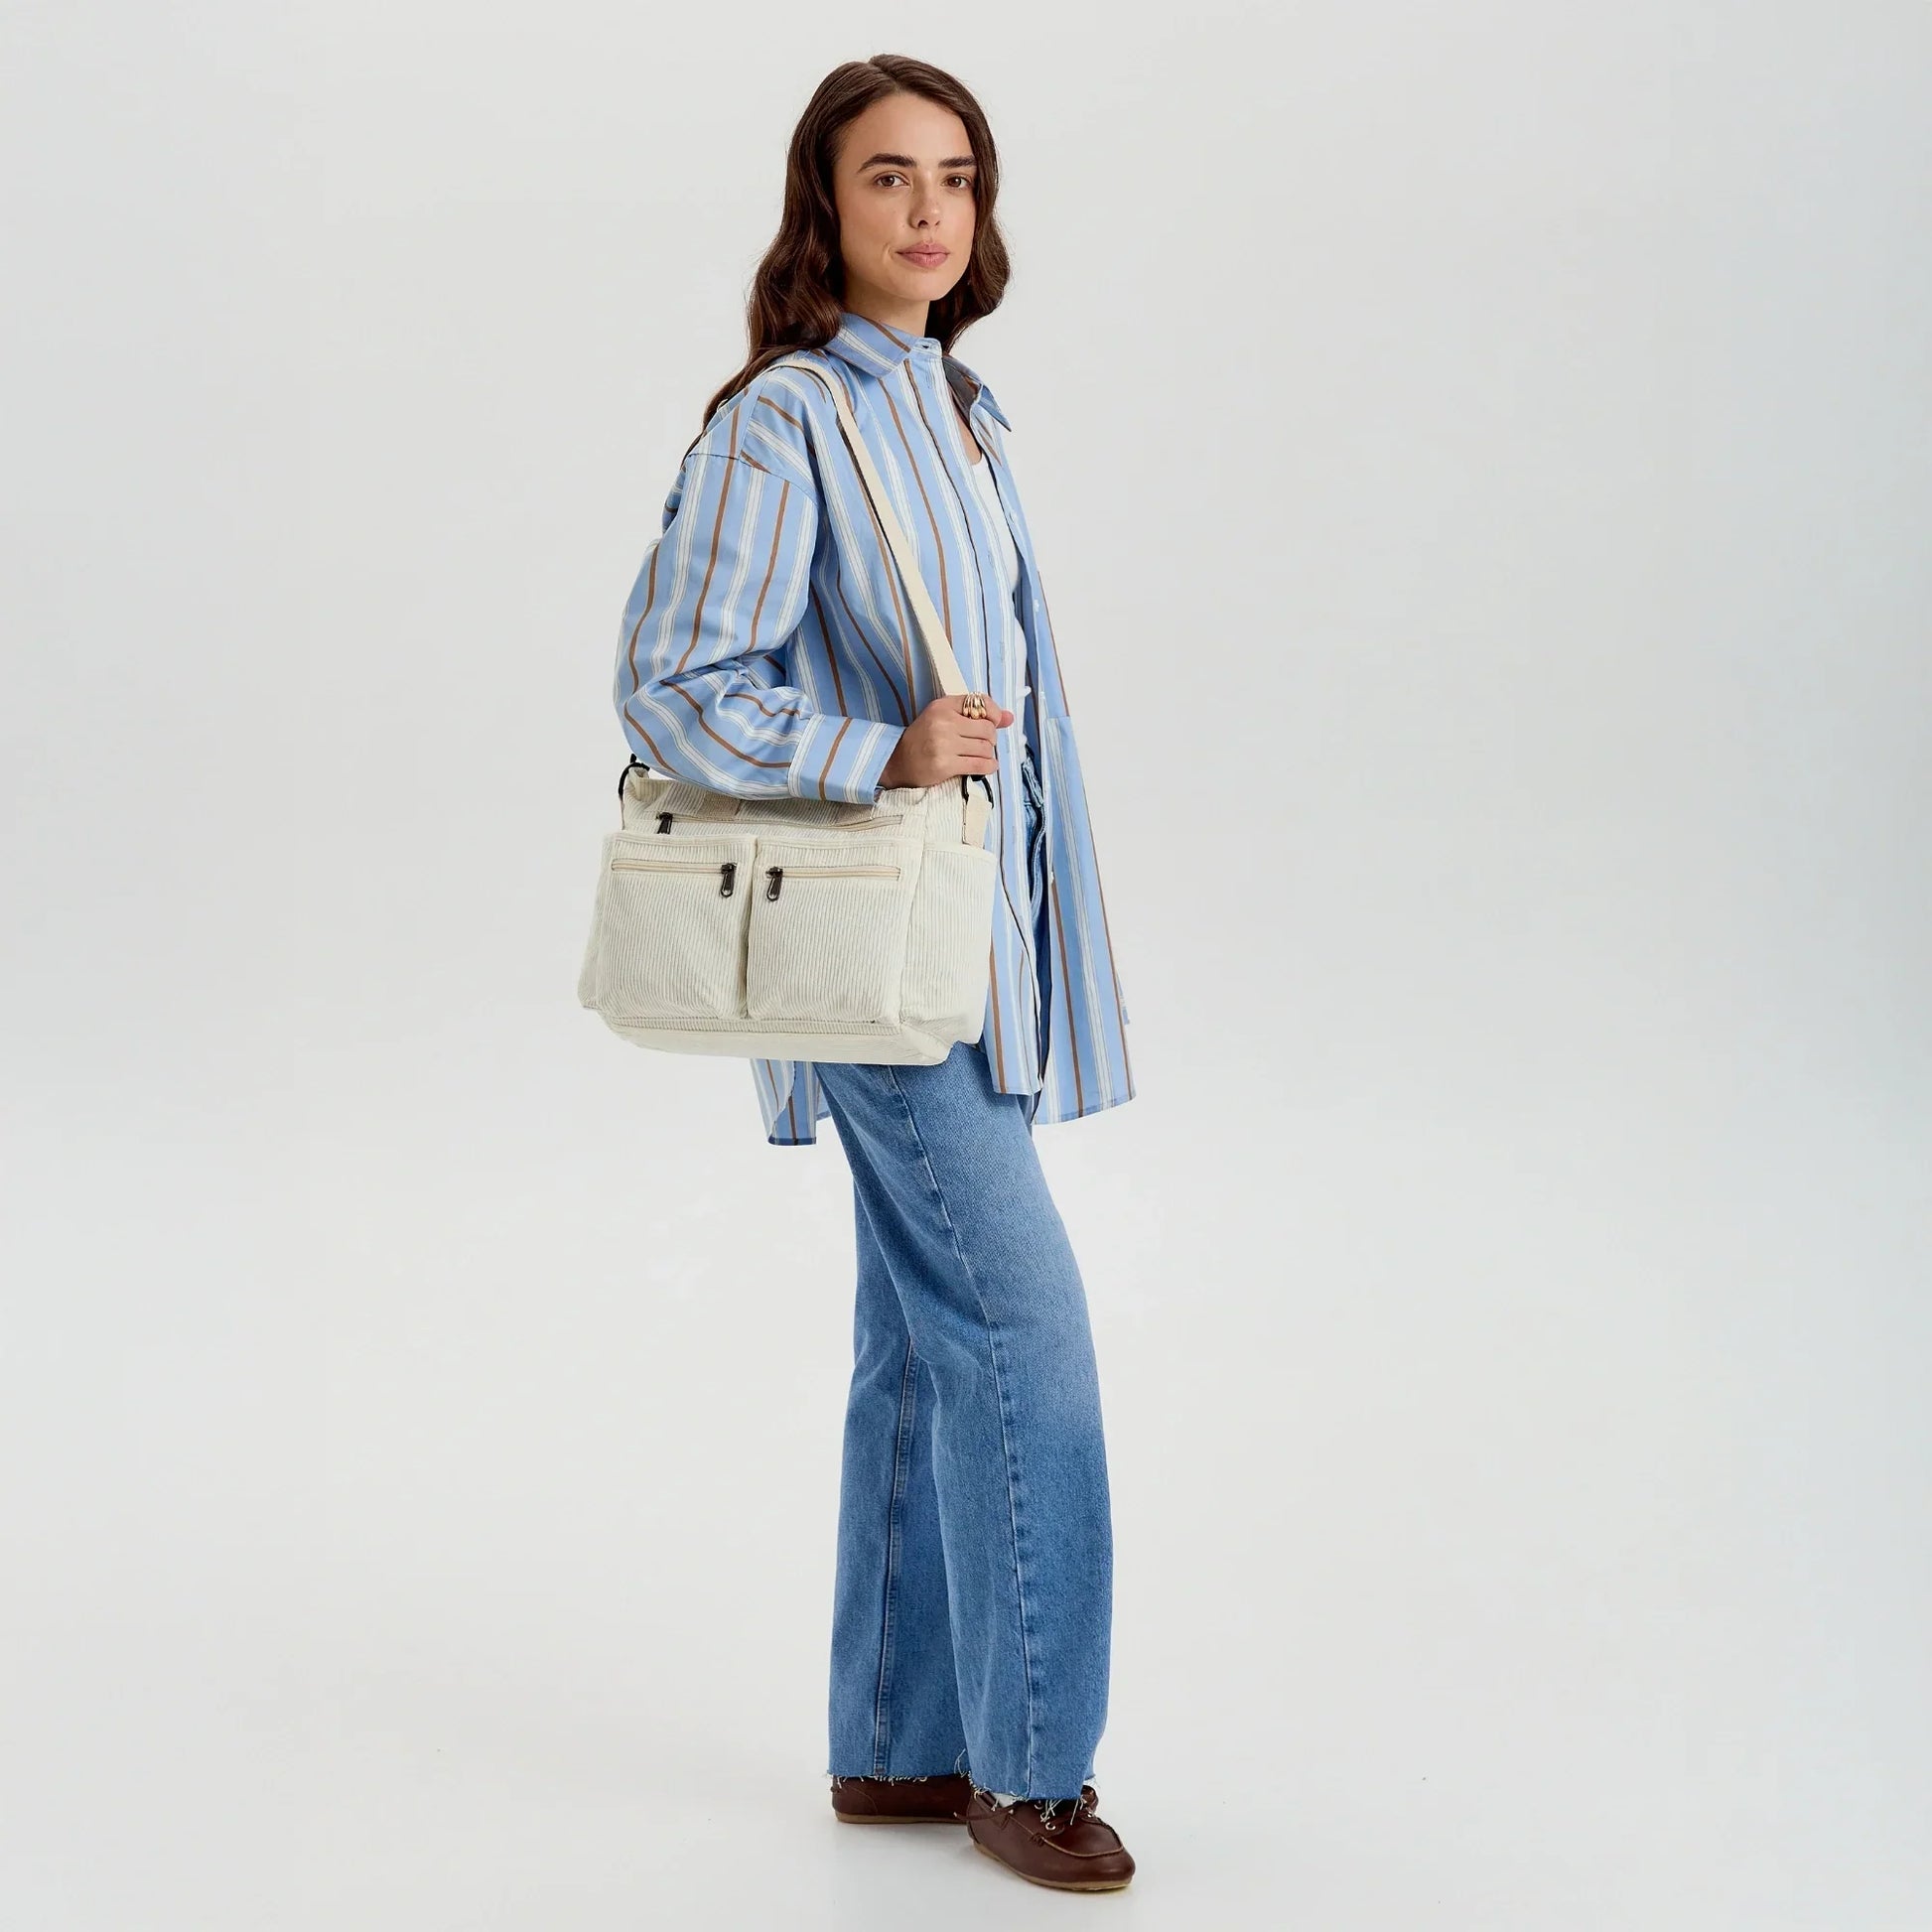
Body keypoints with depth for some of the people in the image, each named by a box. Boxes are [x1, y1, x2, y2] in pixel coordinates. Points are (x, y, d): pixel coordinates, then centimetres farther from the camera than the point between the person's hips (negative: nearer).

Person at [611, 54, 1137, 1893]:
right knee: (1023, 1330, -9)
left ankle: (898, 1743, 21)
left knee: (928, 1347, 12)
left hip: (977, 942, 9)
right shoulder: (780, 425, -11)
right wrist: (886, 754, -21)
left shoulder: (958, 408, 15)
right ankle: (1025, 1761, 3)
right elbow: (670, 689, -14)